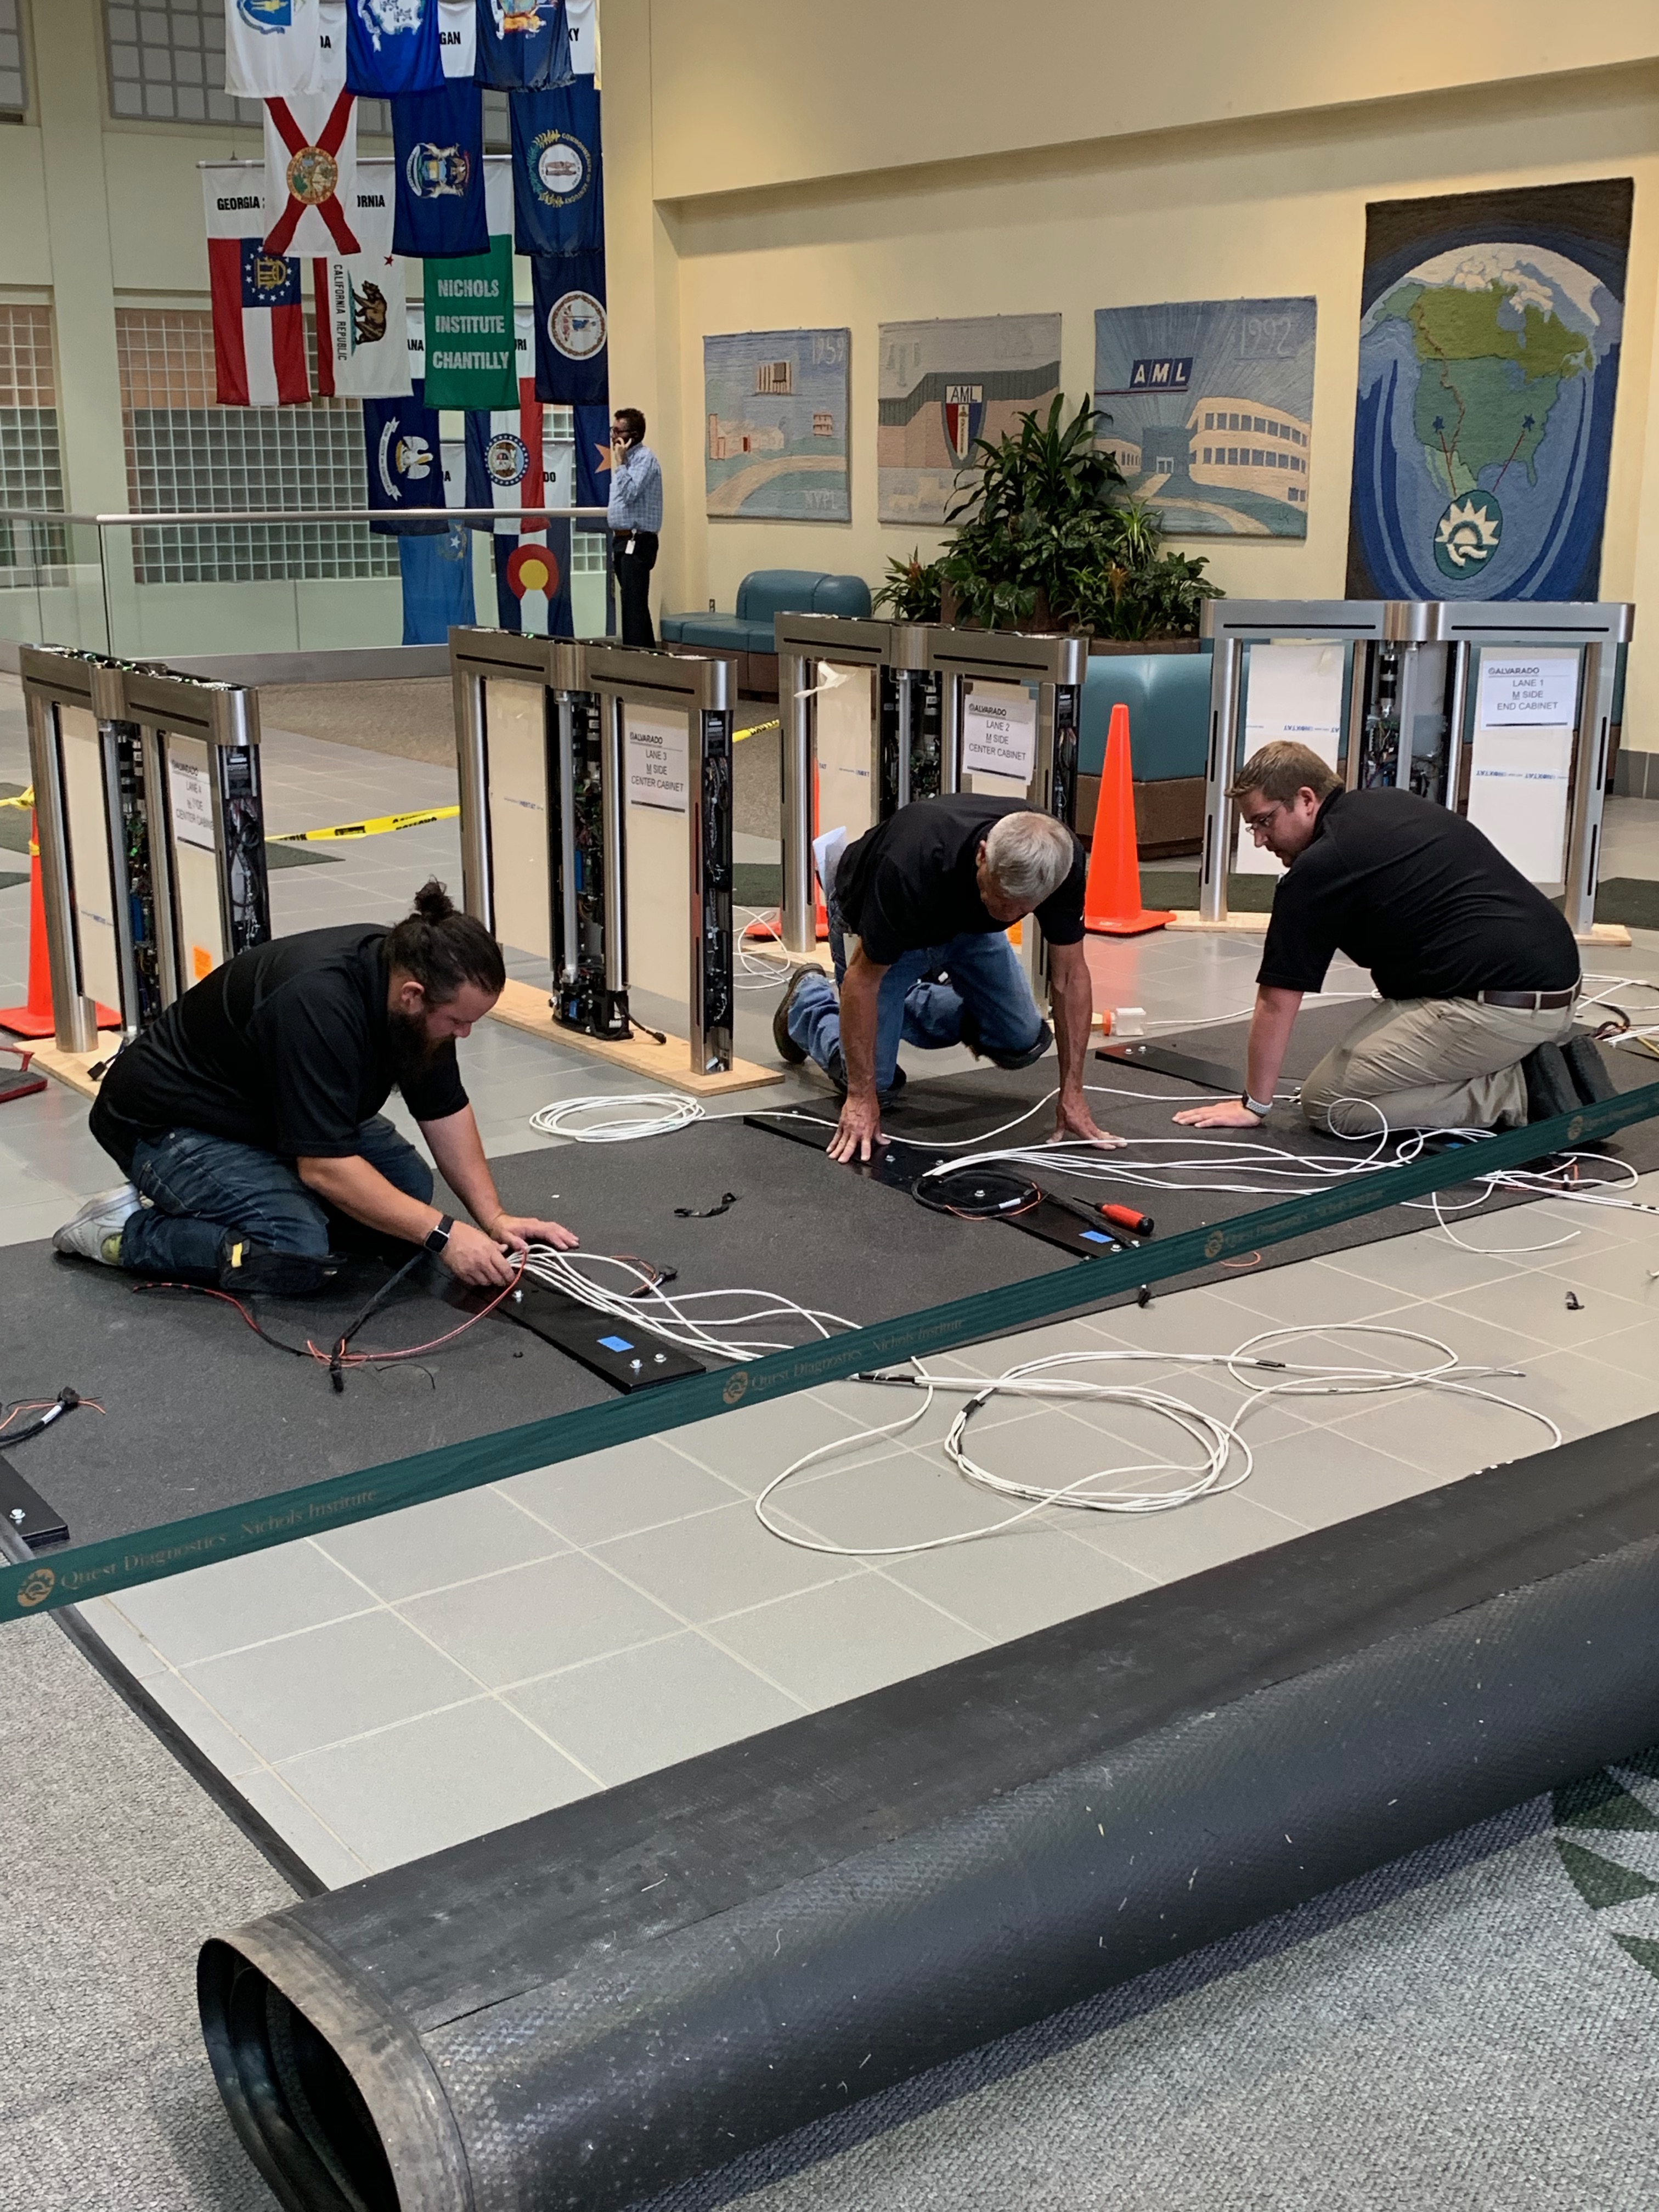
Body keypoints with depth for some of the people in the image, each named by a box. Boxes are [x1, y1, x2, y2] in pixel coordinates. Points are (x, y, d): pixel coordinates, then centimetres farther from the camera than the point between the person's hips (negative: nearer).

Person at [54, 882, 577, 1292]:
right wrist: (443, 1235, -32)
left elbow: (445, 1108, -2)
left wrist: (493, 1217, -10)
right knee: (299, 1254, -27)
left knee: (407, 1190, 2)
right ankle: (129, 1228, -6)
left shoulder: (411, 974, -12)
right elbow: (326, 1167, -34)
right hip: (168, 1122, -9)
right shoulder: (320, 1005, -37)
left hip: (260, 1104, 9)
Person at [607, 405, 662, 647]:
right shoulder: (629, 458, 18)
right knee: (634, 604, 12)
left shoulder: (644, 458, -11)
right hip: (623, 541, 10)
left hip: (637, 542, -10)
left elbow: (629, 493, -23)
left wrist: (620, 462, -15)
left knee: (633, 604, -13)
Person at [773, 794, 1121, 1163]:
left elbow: (1069, 975, -21)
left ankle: (915, 1005, 27)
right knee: (876, 1079, -9)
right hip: (870, 916, -4)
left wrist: (1072, 1094, -22)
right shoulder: (913, 866, -45)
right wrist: (861, 1098, -31)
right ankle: (806, 1002, 22)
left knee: (1023, 1043, 0)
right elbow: (862, 979, -32)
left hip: (966, 921, 4)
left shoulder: (1060, 860, -33)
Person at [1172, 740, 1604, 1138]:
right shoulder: (1391, 805, 17)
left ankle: (1520, 1092, -7)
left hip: (1496, 1006, -10)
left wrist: (1254, 1104, 10)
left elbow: (1276, 1003, -1)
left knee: (1328, 1100, -4)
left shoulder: (1318, 868, -9)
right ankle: (1527, 1068, 9)